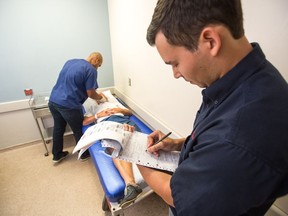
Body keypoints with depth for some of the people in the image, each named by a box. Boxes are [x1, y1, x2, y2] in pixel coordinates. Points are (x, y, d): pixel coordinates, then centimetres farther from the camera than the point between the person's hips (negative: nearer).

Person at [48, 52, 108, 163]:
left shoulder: (70, 61, 14)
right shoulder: (91, 70, -10)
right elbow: (91, 94, -10)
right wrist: (101, 97, 12)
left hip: (53, 101, 8)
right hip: (68, 105, -7)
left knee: (58, 128, 23)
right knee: (79, 130, 14)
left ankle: (57, 155, 41)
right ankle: (84, 154, 35)